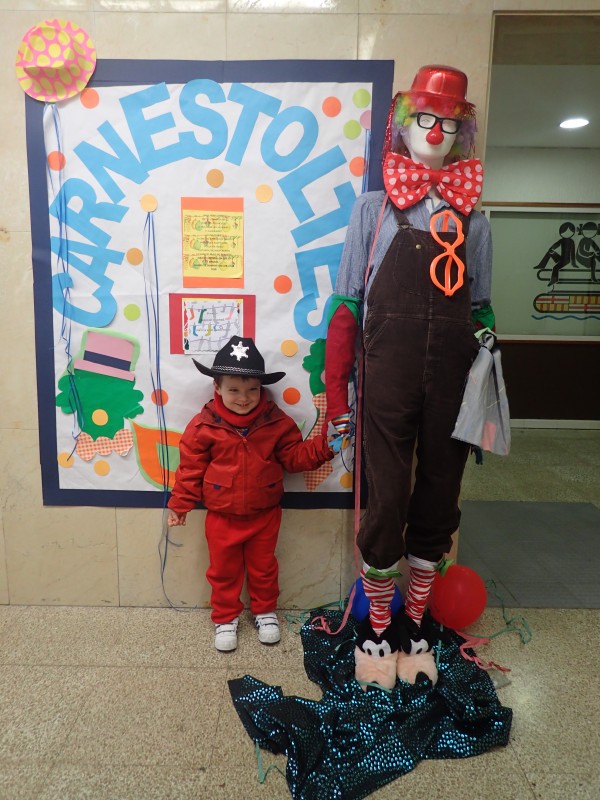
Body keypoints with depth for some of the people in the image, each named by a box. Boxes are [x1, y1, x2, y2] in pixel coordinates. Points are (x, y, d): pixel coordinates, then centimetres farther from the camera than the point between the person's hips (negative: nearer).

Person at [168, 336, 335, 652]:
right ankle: (225, 618, 35)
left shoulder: (276, 421, -9)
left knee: (263, 567, 18)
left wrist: (322, 447, -18)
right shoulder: (204, 425, -13)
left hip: (264, 513, 1)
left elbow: (294, 456, -2)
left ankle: (265, 611, 41)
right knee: (223, 570, 15)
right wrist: (180, 504, -2)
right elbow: (191, 467, -5)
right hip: (221, 516, 0)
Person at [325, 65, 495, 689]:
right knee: (386, 501, 1)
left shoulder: (472, 218, 15)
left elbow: (479, 310, 16)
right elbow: (346, 304, 2)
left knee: (438, 497, 9)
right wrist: (335, 390, -5)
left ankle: (415, 624, 29)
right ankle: (376, 628, 22)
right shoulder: (374, 208, 7)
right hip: (388, 371, -3)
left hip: (453, 372, 3)